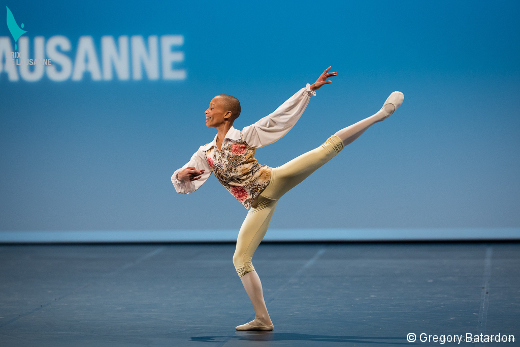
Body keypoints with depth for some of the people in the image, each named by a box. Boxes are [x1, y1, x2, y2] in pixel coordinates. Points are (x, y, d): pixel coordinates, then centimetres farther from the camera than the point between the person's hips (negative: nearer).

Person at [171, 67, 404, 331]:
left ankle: (382, 112, -12)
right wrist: (180, 175, -10)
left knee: (329, 146, -16)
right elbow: (184, 185, 15)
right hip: (259, 205, 4)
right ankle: (262, 319, 6)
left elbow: (280, 115, 3)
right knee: (241, 259, -3)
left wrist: (310, 89, -2)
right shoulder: (205, 155, 13)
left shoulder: (245, 136, 4)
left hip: (274, 181, -4)